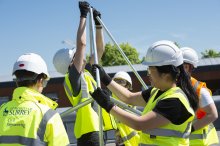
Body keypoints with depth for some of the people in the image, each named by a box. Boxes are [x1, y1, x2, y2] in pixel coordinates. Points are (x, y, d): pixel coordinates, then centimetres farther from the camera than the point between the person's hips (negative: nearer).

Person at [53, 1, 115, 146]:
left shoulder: (86, 73, 13)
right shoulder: (73, 77, -10)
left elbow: (100, 49, 19)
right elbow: (81, 44, -18)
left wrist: (98, 23, 11)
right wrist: (84, 15, -10)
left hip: (96, 130, 9)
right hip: (88, 133, -9)